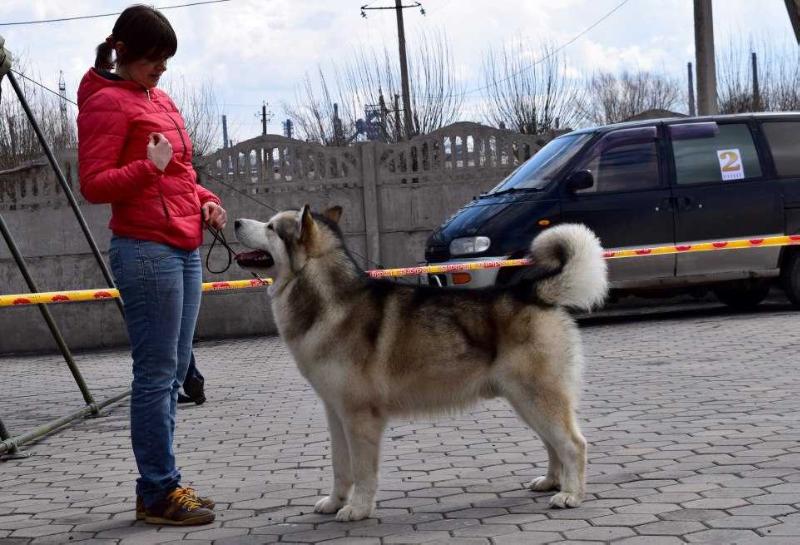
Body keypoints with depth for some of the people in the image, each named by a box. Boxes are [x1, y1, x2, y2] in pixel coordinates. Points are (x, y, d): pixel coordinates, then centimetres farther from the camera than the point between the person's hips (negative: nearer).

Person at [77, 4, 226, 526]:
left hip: (185, 250, 9)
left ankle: (160, 485, 16)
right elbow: (94, 184, -10)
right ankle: (159, 493, 0)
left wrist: (207, 200, 11)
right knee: (157, 373, -6)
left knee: (173, 372, 9)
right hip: (146, 250, -8)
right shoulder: (107, 102, -5)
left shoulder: (162, 100, 19)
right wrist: (149, 168, -21)